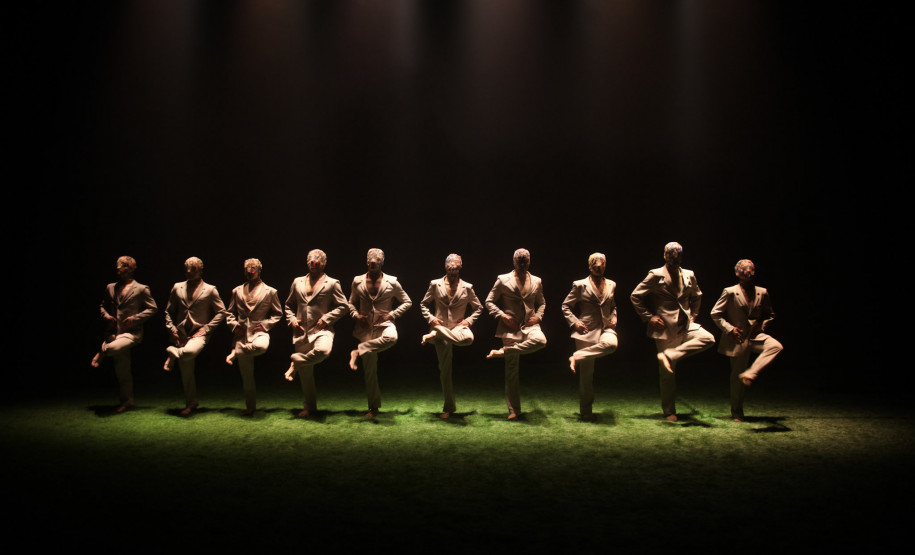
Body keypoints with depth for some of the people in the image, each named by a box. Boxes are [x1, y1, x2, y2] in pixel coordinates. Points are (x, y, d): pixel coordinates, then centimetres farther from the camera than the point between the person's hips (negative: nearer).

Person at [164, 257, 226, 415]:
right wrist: (172, 330, 2)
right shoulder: (177, 288, 12)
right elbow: (168, 312, 15)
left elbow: (221, 312, 2)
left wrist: (206, 328, -8)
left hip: (199, 333, -3)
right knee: (186, 372, 4)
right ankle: (191, 404, 18)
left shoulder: (210, 290, 3)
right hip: (181, 334, 3)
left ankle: (173, 353, -2)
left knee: (190, 352, -37)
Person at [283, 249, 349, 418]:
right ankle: (309, 407, 22)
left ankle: (296, 362, -10)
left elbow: (343, 306, -1)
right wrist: (292, 320, 5)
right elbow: (289, 305, 23)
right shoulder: (297, 282, 15)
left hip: (322, 329, -4)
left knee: (322, 350, -38)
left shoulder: (331, 283, 3)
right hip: (301, 332, 4)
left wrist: (325, 319, -10)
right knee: (305, 373, 7)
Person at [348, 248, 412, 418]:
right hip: (366, 327, 2)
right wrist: (356, 315, -1)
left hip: (384, 323, -2)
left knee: (391, 338, -42)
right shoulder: (358, 282, 6)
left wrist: (391, 315, -6)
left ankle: (358, 352, -24)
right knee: (370, 369, 3)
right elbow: (351, 303, 19)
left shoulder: (391, 282, 0)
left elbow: (407, 302, 6)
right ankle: (373, 407, 15)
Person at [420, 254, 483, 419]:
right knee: (445, 369, -2)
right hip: (440, 325, 0)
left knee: (468, 338, -39)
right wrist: (431, 318, -2)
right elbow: (423, 304, 13)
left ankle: (434, 334, -16)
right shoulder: (435, 285, 6)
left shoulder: (467, 287, 6)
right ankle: (448, 407, 10)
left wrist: (469, 320, -2)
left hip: (458, 326, 0)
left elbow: (478, 307, 14)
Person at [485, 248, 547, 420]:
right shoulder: (503, 280, 1)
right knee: (511, 369, -1)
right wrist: (503, 316, -10)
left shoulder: (537, 281, 11)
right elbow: (489, 301, 3)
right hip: (510, 327, -2)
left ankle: (501, 352, -19)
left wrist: (538, 316, 3)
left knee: (540, 340, -35)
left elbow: (541, 303, 23)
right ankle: (514, 410, 10)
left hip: (529, 324, 2)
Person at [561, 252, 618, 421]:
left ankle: (576, 358, -18)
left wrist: (613, 318, 10)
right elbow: (565, 306, 5)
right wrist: (575, 322, -8)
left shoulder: (611, 285, 14)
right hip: (587, 331, -3)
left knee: (611, 344, -36)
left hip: (605, 327, 3)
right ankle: (586, 412, 12)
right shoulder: (580, 285, 1)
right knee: (586, 373, -1)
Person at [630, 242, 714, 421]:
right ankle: (669, 411, 15)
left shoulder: (689, 275, 9)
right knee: (667, 372, 1)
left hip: (685, 325, 5)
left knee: (708, 338, -26)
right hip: (665, 327, -4)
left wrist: (693, 315, 14)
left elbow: (697, 296, 28)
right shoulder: (656, 275, -5)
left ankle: (670, 356, -18)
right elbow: (635, 296, -4)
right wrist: (648, 317, -7)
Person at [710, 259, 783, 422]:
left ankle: (749, 374, -27)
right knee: (737, 375, 2)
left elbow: (770, 314, 18)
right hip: (738, 339, -3)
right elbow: (715, 314, -2)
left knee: (776, 346, -29)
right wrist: (730, 329, -11)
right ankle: (737, 413, 17)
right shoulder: (730, 292, -5)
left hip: (755, 335, 3)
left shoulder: (762, 292, 6)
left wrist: (761, 325, -1)